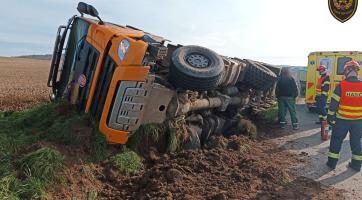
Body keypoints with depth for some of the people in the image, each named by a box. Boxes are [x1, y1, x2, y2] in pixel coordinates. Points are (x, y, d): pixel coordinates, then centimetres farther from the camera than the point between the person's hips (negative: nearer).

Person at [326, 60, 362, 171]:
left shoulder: (341, 86, -14)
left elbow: (333, 104, -10)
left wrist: (330, 117, 0)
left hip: (342, 120, -3)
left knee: (336, 140, 10)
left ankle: (332, 162, 15)